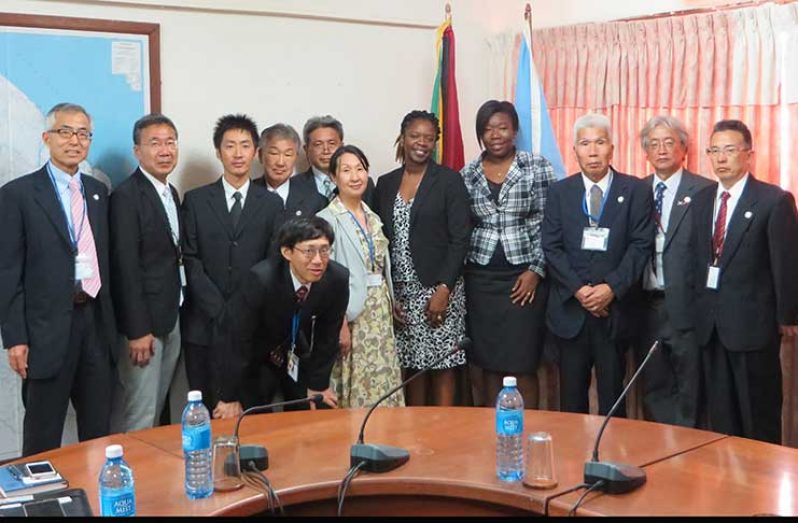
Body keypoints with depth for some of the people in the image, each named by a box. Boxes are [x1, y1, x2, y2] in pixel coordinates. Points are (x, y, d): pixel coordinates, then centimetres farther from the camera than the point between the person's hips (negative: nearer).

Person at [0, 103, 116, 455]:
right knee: (43, 439, 6)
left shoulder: (98, 192, 12)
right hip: (48, 329, -5)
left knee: (99, 432, 13)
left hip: (96, 321, 5)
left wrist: (111, 321, 11)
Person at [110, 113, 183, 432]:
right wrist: (137, 331, -19)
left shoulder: (171, 193, 13)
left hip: (172, 318, 8)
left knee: (157, 408, 15)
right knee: (139, 416, -3)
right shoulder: (126, 197, -14)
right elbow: (126, 268, -17)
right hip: (144, 322, -8)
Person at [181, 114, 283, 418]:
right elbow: (191, 261, 0)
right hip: (205, 324, 0)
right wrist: (222, 310, -10)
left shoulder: (271, 204, 8)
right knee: (206, 412, 3)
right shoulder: (196, 200, 6)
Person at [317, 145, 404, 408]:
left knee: (383, 389, 9)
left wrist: (390, 307, 11)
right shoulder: (327, 219, -9)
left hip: (380, 314, 6)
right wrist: (340, 323, -16)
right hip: (350, 314, -6)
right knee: (355, 391, -1)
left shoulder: (373, 218, 12)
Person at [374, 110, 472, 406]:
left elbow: (460, 239, -6)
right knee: (412, 366, 8)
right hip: (399, 293, 4)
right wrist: (388, 294, 2)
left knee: (442, 367, -1)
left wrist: (444, 290, -13)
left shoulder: (449, 181, -1)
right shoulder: (385, 184, 10)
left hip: (440, 289, -3)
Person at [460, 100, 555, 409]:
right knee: (488, 363, 6)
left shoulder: (538, 167, -1)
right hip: (481, 279, 3)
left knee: (523, 365, -1)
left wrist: (536, 270, -9)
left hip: (524, 278, -2)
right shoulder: (467, 175, 7)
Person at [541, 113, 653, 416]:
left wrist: (612, 288, -15)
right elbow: (551, 247, 1)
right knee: (571, 394, 8)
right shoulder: (560, 192, 7)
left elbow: (641, 245, -4)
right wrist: (578, 289, -12)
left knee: (612, 393, 6)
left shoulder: (636, 191, 2)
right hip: (570, 307, 1)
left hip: (616, 307, -1)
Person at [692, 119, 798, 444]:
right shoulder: (702, 200, 11)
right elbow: (697, 257, 11)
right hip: (711, 323, 6)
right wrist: (699, 307, 6)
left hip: (753, 322, -5)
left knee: (759, 417, 4)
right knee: (720, 415, 13)